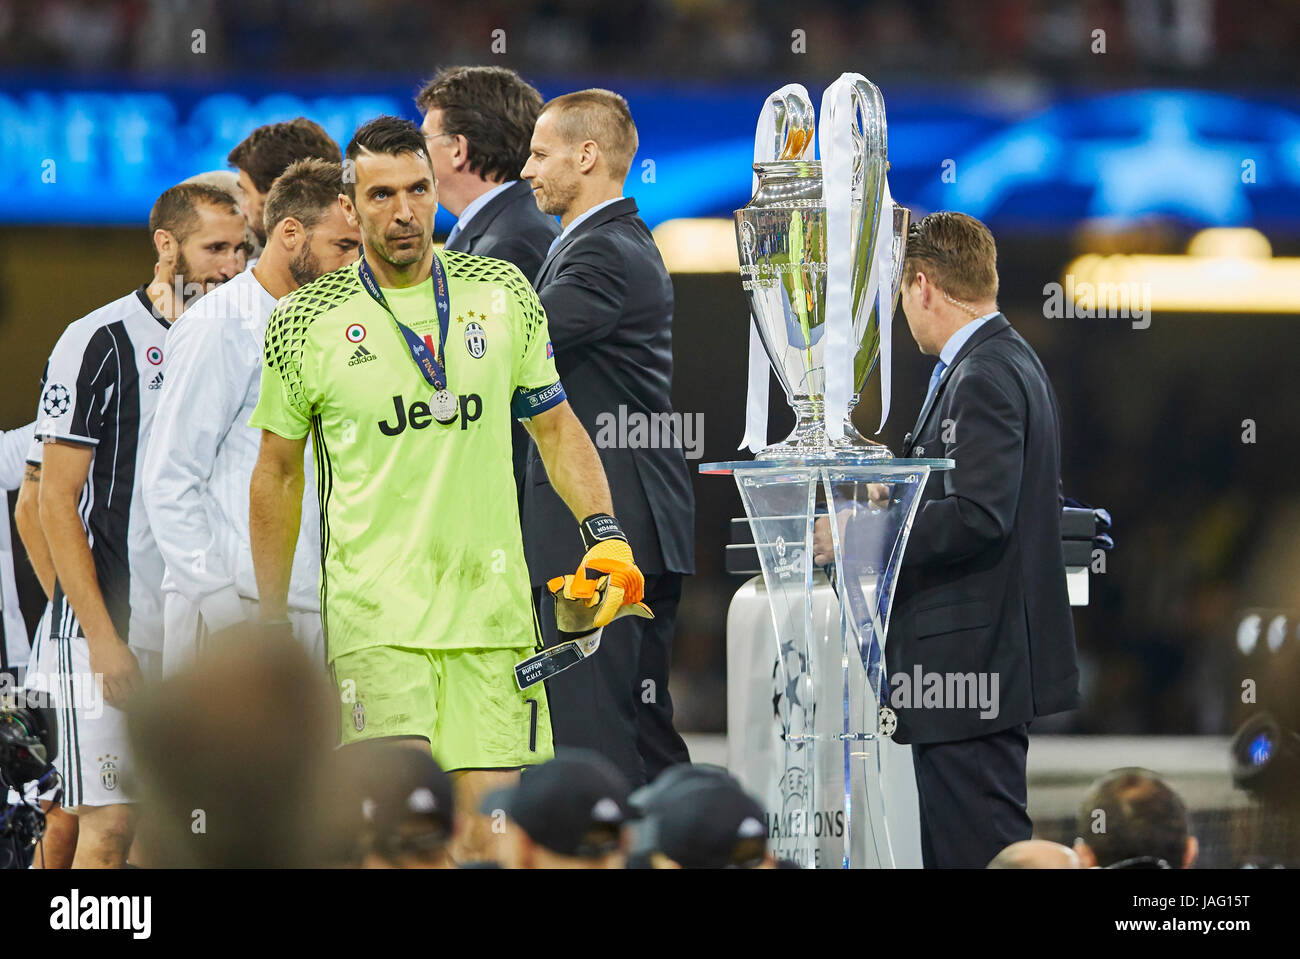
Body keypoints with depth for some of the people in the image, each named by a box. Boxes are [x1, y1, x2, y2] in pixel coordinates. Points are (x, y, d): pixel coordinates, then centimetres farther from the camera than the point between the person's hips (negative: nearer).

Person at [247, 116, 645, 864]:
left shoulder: (503, 294, 7)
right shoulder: (307, 322, 1)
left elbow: (556, 426, 16)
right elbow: (278, 474, 11)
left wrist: (606, 534, 1)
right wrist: (273, 626, 12)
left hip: (492, 607, 2)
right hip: (373, 614, -2)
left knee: (487, 834, -1)